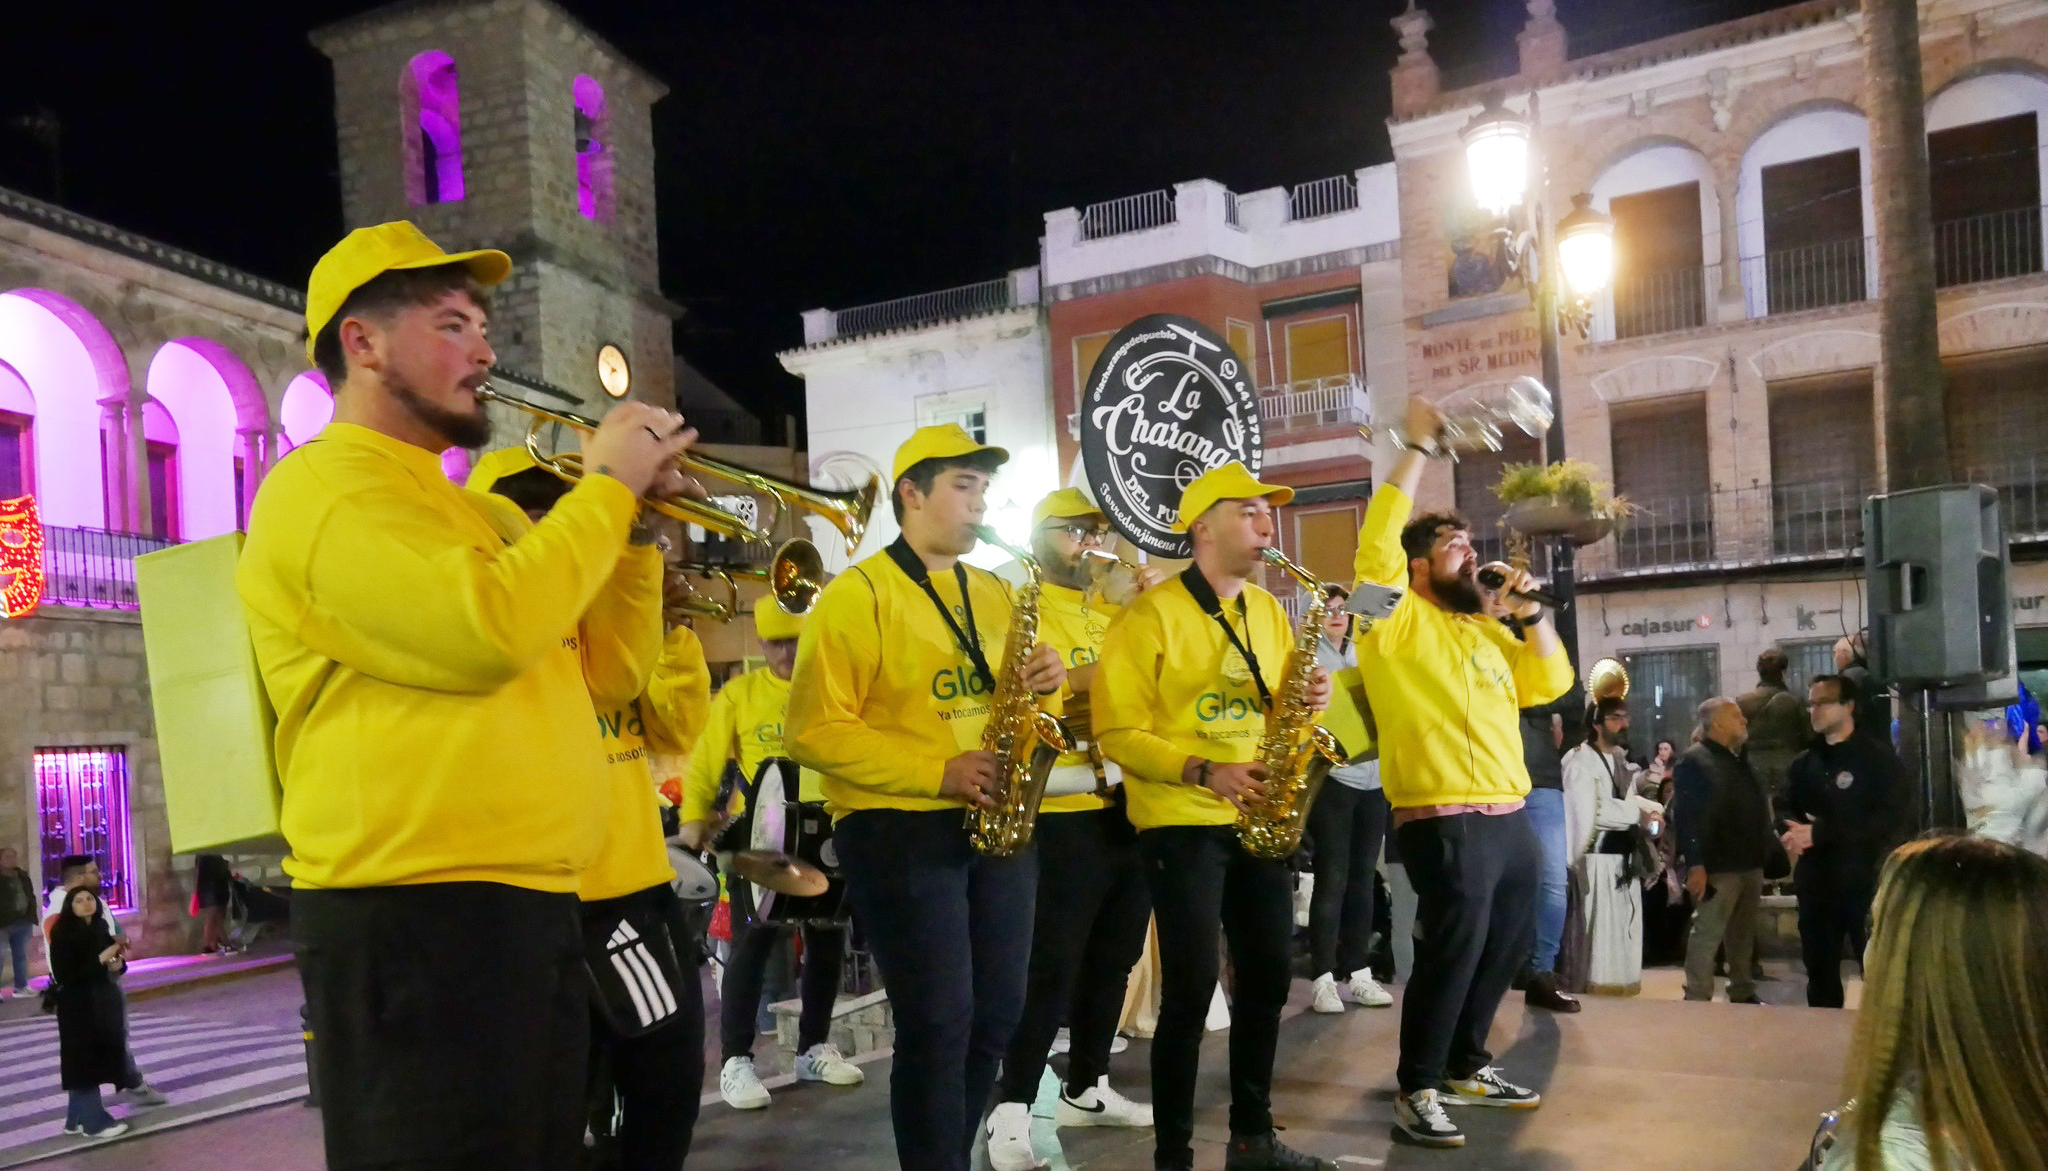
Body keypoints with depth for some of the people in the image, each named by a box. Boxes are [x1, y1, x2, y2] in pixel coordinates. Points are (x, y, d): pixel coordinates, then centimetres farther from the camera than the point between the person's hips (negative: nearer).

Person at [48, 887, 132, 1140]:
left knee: (97, 1060, 11)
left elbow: (111, 962, 18)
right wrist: (101, 959, -21)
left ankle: (77, 1119, 22)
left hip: (102, 1003, 7)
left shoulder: (100, 929, 6)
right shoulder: (62, 934, -13)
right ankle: (94, 1122, 4)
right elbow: (65, 975, -19)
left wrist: (117, 963, -5)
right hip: (78, 1007, -7)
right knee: (84, 1062, -2)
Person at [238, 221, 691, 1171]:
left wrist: (634, 526, 7)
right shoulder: (324, 486, -7)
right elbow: (488, 630, -23)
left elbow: (609, 673, 19)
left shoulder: (478, 511, 21)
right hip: (413, 914, -9)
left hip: (533, 907, 9)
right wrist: (604, 488, -10)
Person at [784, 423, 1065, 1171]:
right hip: (897, 832, -7)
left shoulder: (995, 595, 14)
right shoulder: (855, 595, -8)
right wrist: (937, 770, -21)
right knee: (938, 1024, -6)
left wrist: (1045, 687, -4)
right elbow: (814, 730, -16)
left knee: (997, 1016, 11)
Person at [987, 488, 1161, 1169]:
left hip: (1128, 809, 7)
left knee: (1113, 959, 15)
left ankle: (1086, 1089, 30)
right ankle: (1011, 1112, 6)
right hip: (1060, 814, -7)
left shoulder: (1119, 611, 15)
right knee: (1050, 968, -4)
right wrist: (1086, 677, -24)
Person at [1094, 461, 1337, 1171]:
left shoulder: (1268, 612, 12)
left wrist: (1308, 703, -4)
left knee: (1268, 974, 11)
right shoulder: (1150, 615, -10)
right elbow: (1118, 731, -14)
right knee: (1191, 986, -5)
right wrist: (1203, 771, -24)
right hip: (1182, 822, -7)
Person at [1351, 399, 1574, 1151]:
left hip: (1511, 820, 8)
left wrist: (1529, 611, 6)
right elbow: (1378, 538, -18)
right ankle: (1417, 1089, 5)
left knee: (1504, 950, 16)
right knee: (1451, 953, -8)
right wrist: (1417, 445, -13)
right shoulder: (1398, 620, -4)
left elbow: (1551, 683, 19)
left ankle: (1466, 1066, 32)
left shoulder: (1484, 628, 20)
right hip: (1444, 824, -8)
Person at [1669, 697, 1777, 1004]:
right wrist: (1695, 864, -23)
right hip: (1718, 867, -8)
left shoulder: (1739, 760, 19)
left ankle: (1743, 993, 24)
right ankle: (1697, 998, -3)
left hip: (1749, 864, 9)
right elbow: (1686, 817, -17)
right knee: (1707, 933, -7)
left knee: (1743, 934, 15)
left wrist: (1769, 851, 16)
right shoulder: (1693, 761, -9)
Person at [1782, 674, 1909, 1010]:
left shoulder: (1878, 757, -2)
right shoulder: (1804, 763, 15)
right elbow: (1786, 811, 15)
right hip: (1816, 886, 6)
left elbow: (1891, 818, -13)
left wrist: (1819, 833, -18)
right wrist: (1794, 832, -10)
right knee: (1820, 975, 13)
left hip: (1866, 883, -5)